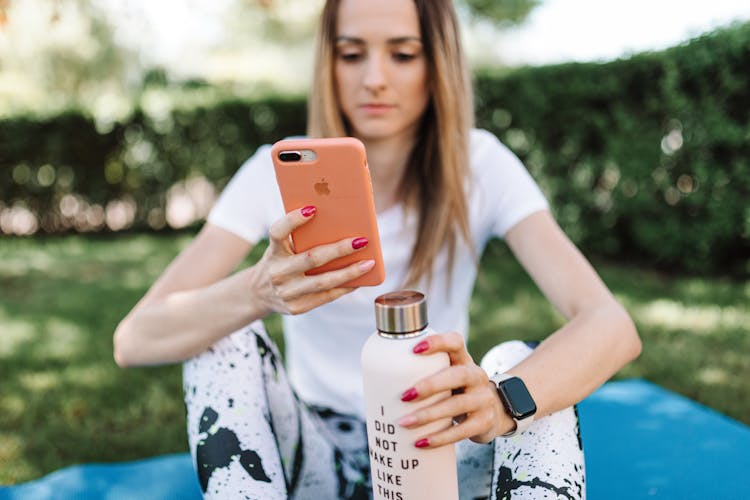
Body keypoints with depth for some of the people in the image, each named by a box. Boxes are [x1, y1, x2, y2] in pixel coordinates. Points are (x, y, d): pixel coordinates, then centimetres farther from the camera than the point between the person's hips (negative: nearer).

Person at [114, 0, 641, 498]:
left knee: (521, 364, -29)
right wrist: (257, 292, -43)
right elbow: (134, 340, -21)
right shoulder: (280, 173, -13)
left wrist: (502, 401, -46)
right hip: (314, 454, 1)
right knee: (220, 336, -25)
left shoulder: (479, 166, -12)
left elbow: (612, 325, -25)